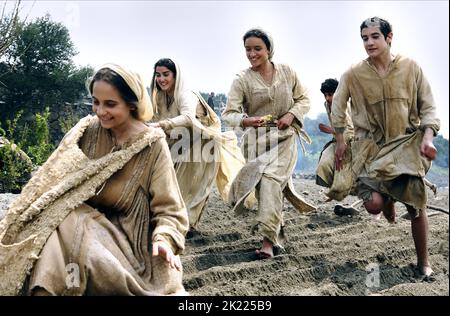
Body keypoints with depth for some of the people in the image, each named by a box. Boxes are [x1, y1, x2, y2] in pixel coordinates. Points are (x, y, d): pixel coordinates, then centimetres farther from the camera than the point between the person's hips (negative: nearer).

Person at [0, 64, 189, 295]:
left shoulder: (153, 144, -6)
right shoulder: (86, 130, 2)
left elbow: (168, 207, -6)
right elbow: (55, 178, 1)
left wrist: (164, 239, -26)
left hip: (126, 236, -3)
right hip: (83, 221, 4)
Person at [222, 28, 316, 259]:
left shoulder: (287, 72, 2)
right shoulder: (242, 80, -4)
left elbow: (303, 99, 13)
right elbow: (229, 113, -11)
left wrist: (291, 114, -7)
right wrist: (245, 120, -32)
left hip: (284, 137, -1)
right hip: (256, 139, 1)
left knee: (271, 179, -20)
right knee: (264, 185, -1)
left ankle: (268, 240, -23)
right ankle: (276, 229, 23)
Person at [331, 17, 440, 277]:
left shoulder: (411, 67, -1)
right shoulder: (353, 74, -1)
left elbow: (428, 107, 3)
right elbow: (338, 107, 13)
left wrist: (428, 137, -12)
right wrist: (340, 140, 11)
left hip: (407, 143, 0)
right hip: (371, 145, 0)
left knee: (417, 204, -7)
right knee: (374, 205, -16)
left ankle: (423, 261, 13)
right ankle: (388, 200, 25)